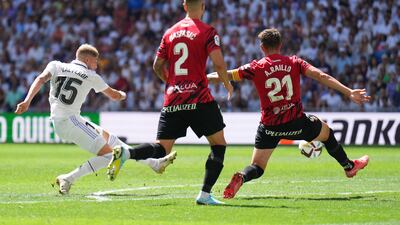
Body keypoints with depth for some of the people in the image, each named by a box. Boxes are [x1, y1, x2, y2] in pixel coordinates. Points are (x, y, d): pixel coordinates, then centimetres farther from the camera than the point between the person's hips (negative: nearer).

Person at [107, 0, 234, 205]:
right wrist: (227, 83, 6)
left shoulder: (170, 33, 13)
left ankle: (126, 153, -22)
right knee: (219, 144, 9)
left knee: (162, 149, 6)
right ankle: (205, 194, -2)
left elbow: (157, 66, 16)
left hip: (172, 101, 5)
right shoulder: (207, 32, -3)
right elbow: (218, 63, -13)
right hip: (199, 99, -5)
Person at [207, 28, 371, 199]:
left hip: (269, 126, -1)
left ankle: (241, 177, -27)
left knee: (257, 167, 6)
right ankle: (349, 166, 45)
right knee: (327, 132, 30)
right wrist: (349, 92, -9)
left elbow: (225, 76, -4)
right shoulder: (294, 63, 1)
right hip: (296, 123, 1)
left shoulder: (256, 68, -3)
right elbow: (321, 76, -8)